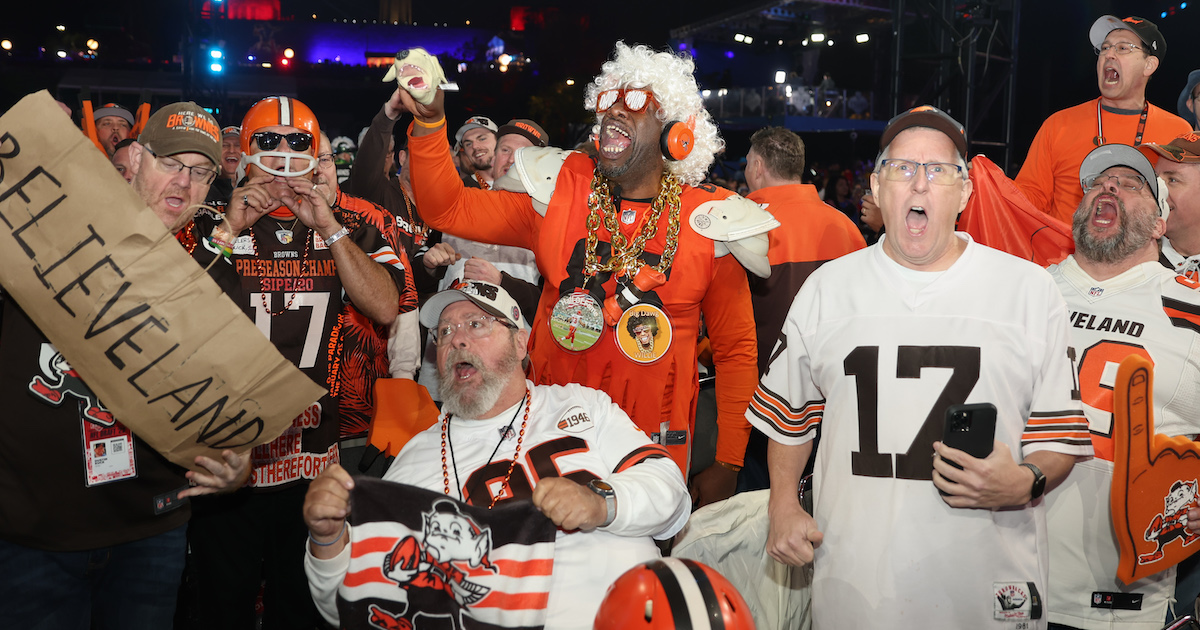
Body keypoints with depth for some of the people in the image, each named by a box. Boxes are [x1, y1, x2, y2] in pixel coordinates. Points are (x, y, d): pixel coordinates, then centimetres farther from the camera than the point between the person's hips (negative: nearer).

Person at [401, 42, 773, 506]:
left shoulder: (708, 222, -3)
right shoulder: (559, 195, 3)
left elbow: (736, 350, 2)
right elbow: (447, 209, 2)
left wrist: (727, 466, 0)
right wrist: (429, 121, -14)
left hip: (655, 445, -1)